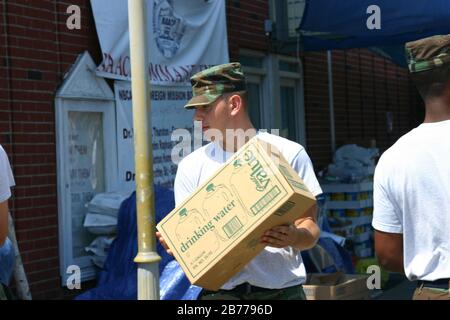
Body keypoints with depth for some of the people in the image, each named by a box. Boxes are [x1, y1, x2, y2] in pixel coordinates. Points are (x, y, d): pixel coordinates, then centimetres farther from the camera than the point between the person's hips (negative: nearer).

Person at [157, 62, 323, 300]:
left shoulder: (289, 154, 0)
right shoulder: (191, 166, 5)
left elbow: (310, 229, 1)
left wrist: (294, 237, -21)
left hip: (281, 289, -1)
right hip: (219, 291, 1)